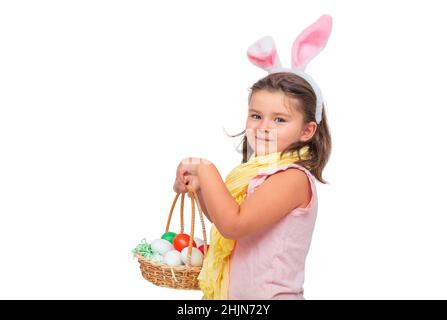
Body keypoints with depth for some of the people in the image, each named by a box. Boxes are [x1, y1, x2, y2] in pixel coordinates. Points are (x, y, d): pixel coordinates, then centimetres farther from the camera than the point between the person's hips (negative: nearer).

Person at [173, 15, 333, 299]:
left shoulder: (293, 178, -22)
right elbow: (224, 220, 14)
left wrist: (205, 169, -20)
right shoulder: (259, 172, 3)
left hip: (270, 295, -7)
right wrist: (199, 188, -2)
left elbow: (233, 224, -28)